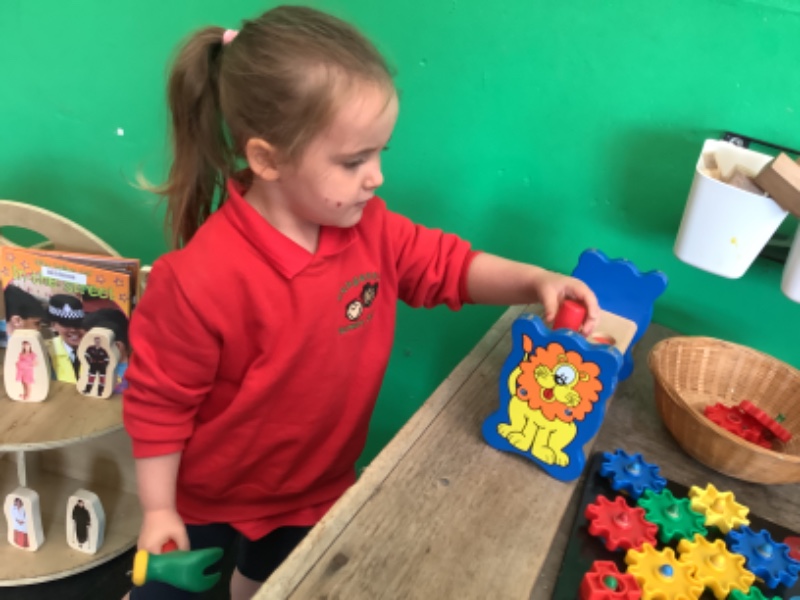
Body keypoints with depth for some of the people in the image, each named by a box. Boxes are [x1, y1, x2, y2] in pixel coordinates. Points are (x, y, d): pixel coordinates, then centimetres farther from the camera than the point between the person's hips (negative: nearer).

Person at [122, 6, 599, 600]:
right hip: (205, 496, -4)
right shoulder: (202, 279, -35)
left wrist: (535, 281, -22)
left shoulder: (370, 229, -18)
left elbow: (447, 265, -5)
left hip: (315, 488, 5)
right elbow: (159, 400, -22)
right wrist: (158, 509, -12)